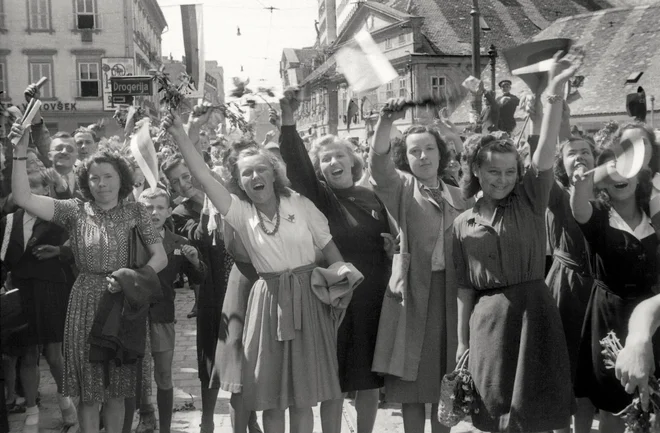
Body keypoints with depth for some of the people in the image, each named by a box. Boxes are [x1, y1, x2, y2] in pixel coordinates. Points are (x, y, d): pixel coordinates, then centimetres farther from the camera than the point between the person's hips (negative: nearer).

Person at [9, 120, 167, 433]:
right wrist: (20, 151, -16)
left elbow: (160, 257, -3)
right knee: (88, 388, 7)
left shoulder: (135, 212, 1)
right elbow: (23, 198, -9)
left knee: (116, 388, 11)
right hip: (85, 302, 0)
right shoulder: (75, 211, 1)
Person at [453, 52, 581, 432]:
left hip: (533, 311, -1)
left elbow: (546, 149, -15)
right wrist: (462, 341, 6)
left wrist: (554, 92, -28)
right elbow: (464, 286, 8)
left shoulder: (530, 201, 1)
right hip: (488, 320, 2)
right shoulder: (464, 224, 6)